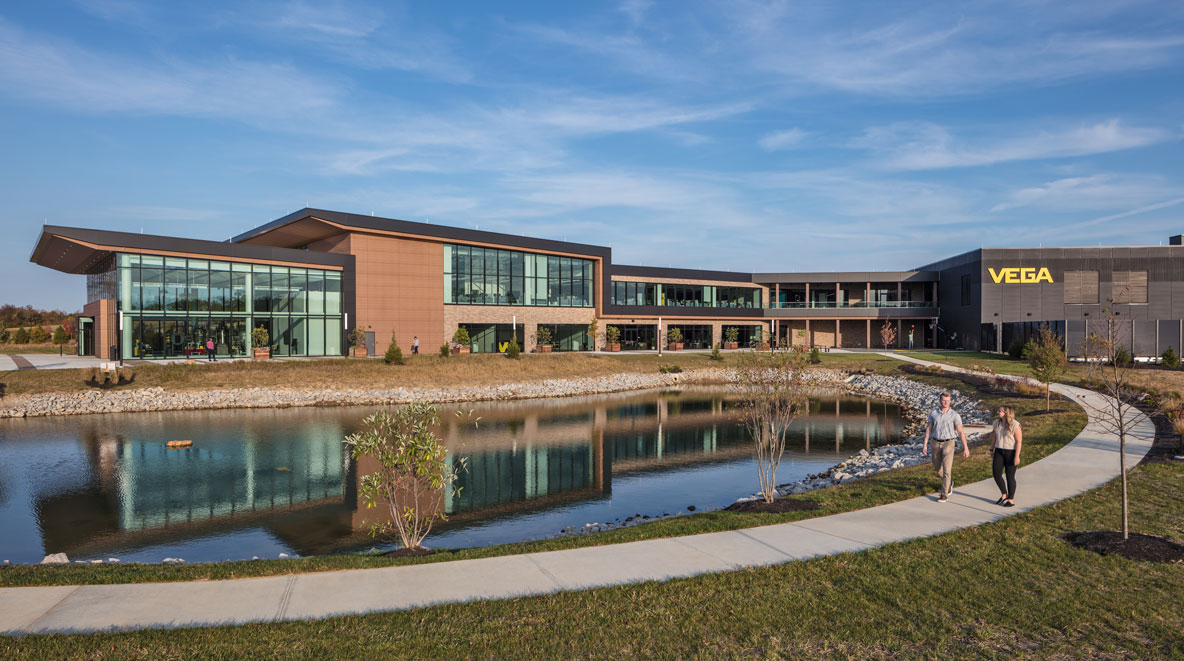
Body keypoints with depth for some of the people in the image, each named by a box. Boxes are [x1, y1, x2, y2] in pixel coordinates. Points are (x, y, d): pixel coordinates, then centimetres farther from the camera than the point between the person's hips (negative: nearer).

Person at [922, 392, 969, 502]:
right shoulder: (933, 413, 0)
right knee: (937, 467, 16)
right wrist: (925, 444, 1)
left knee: (946, 469, -9)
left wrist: (965, 447, -10)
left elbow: (961, 432, -9)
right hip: (936, 443, 4)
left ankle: (944, 494, -2)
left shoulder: (954, 415, -10)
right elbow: (929, 429, 4)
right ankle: (949, 483, 44)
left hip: (948, 444, -4)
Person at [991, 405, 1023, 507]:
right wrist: (992, 450, 18)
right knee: (996, 474, -1)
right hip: (999, 452, 6)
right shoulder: (997, 423, 6)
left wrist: (1017, 456, -17)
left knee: (1010, 476, 2)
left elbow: (1019, 442, -14)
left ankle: (1011, 500, 14)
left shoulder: (1015, 425, -13)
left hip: (1011, 453, -6)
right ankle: (1004, 494, 20)